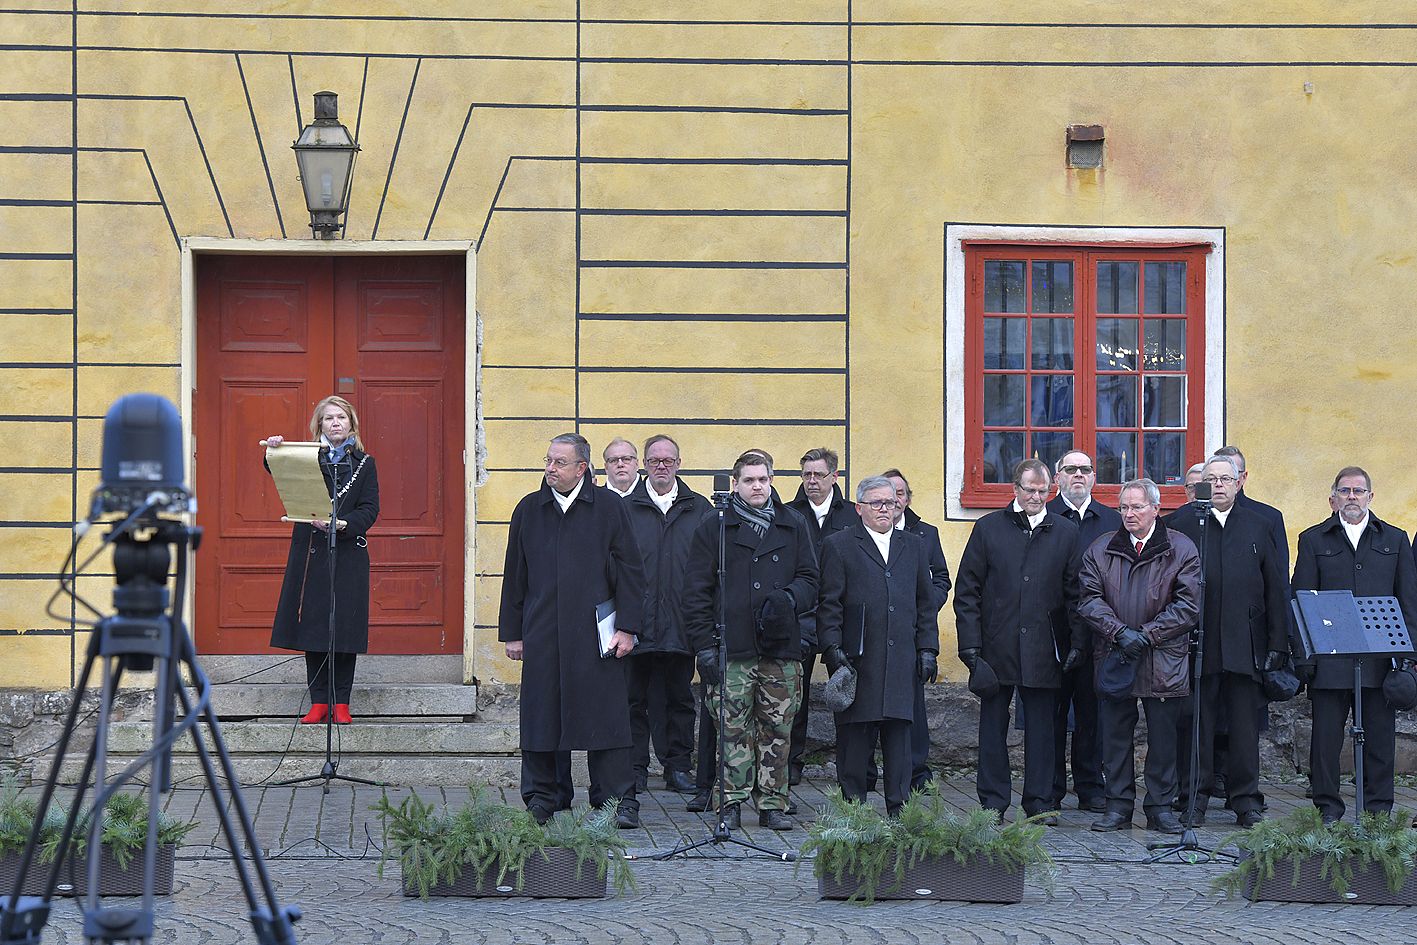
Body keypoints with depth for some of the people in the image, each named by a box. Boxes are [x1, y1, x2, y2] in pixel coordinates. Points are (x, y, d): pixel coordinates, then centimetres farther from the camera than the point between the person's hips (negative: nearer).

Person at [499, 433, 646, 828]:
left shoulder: (608, 507, 1)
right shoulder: (529, 510, 10)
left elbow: (630, 571, 2)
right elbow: (515, 576, 13)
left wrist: (626, 628, -4)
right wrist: (512, 632, 9)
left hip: (595, 632, -3)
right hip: (542, 632, 3)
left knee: (605, 714, -4)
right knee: (541, 715, 4)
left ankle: (618, 801, 2)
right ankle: (543, 797, 15)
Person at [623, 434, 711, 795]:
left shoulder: (699, 509, 8)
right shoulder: (626, 508, 3)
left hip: (682, 625, 1)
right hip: (638, 624, -1)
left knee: (679, 697, 8)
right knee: (635, 698, 2)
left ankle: (678, 765, 15)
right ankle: (635, 768, 8)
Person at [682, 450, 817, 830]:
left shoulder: (793, 527, 15)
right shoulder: (713, 528, 7)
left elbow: (810, 580, 16)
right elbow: (697, 592, 5)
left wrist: (790, 598, -7)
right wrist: (704, 645, -3)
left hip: (781, 647, 2)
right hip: (733, 649, -2)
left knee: (777, 730, 3)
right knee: (734, 729, -5)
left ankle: (772, 804, 8)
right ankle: (732, 802, -1)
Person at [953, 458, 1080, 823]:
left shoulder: (1065, 533, 8)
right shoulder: (988, 528, 5)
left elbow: (1074, 593, 8)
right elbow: (967, 591, 3)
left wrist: (1077, 642, -2)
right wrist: (970, 643, -5)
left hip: (1042, 650, 0)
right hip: (997, 647, 0)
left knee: (1041, 726, 4)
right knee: (993, 725, 4)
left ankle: (1039, 803, 11)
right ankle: (993, 802, 11)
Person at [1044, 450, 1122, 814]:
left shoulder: (1111, 520, 12)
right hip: (1054, 629, -3)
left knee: (1092, 712, 7)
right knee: (1052, 712, 2)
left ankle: (1091, 788, 14)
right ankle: (1050, 791, 8)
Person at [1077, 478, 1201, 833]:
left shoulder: (1181, 549, 1)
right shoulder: (1100, 550, 8)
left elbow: (1187, 604, -5)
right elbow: (1090, 599, 1)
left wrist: (1147, 634, -12)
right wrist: (1119, 632, -14)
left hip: (1164, 660, -2)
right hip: (1113, 657, 2)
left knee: (1163, 735, 3)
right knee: (1115, 734, 5)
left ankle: (1160, 807, 11)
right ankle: (1118, 807, 12)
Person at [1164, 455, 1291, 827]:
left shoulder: (1258, 527, 11)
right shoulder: (1181, 523, 3)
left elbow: (1276, 589, 11)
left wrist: (1278, 643, 5)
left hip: (1246, 645, 2)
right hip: (1197, 647, -2)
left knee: (1246, 724, 4)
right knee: (1197, 723, 2)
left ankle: (1245, 799, 11)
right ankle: (1196, 799, 10)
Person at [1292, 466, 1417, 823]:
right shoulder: (1314, 540, 9)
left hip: (1380, 657, 1)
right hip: (1329, 658, -1)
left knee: (1380, 737, 3)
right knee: (1326, 736, 1)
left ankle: (1379, 810, 11)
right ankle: (1328, 809, 9)